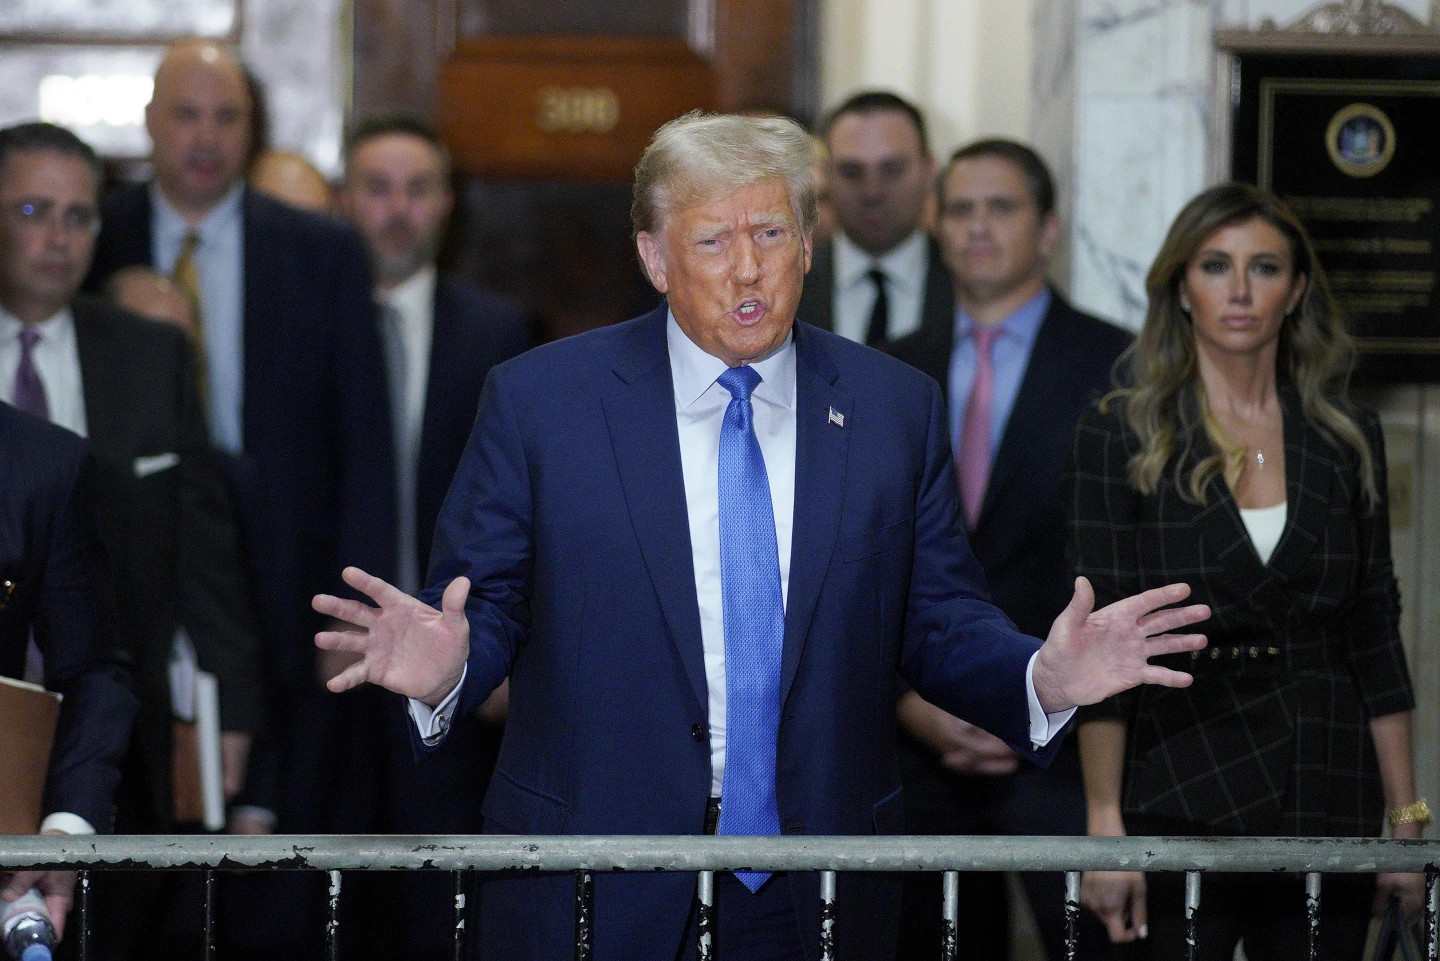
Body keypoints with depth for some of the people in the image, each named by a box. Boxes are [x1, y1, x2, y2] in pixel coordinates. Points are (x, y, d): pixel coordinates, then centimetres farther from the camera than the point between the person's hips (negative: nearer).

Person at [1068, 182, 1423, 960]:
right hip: (1178, 799, -3)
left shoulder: (1347, 438, 8)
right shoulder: (1120, 435, -1)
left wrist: (1407, 818, 5)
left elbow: (1375, 638, 10)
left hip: (1327, 802, 3)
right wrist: (1105, 825, -12)